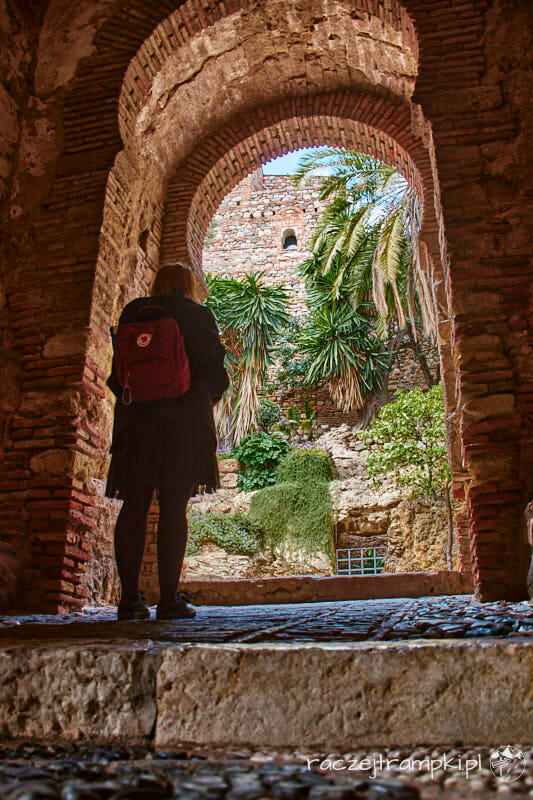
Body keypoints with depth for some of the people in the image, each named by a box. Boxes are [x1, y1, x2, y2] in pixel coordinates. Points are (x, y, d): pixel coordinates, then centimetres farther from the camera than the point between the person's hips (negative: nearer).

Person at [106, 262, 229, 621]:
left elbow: (119, 366, 11)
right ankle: (169, 598, -4)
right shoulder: (199, 315, 6)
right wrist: (207, 400, 19)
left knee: (134, 508, 4)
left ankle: (130, 598, 4)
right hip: (185, 420, -2)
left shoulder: (133, 311, 13)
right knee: (174, 509, -4)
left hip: (136, 418, 3)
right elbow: (214, 368, 2)